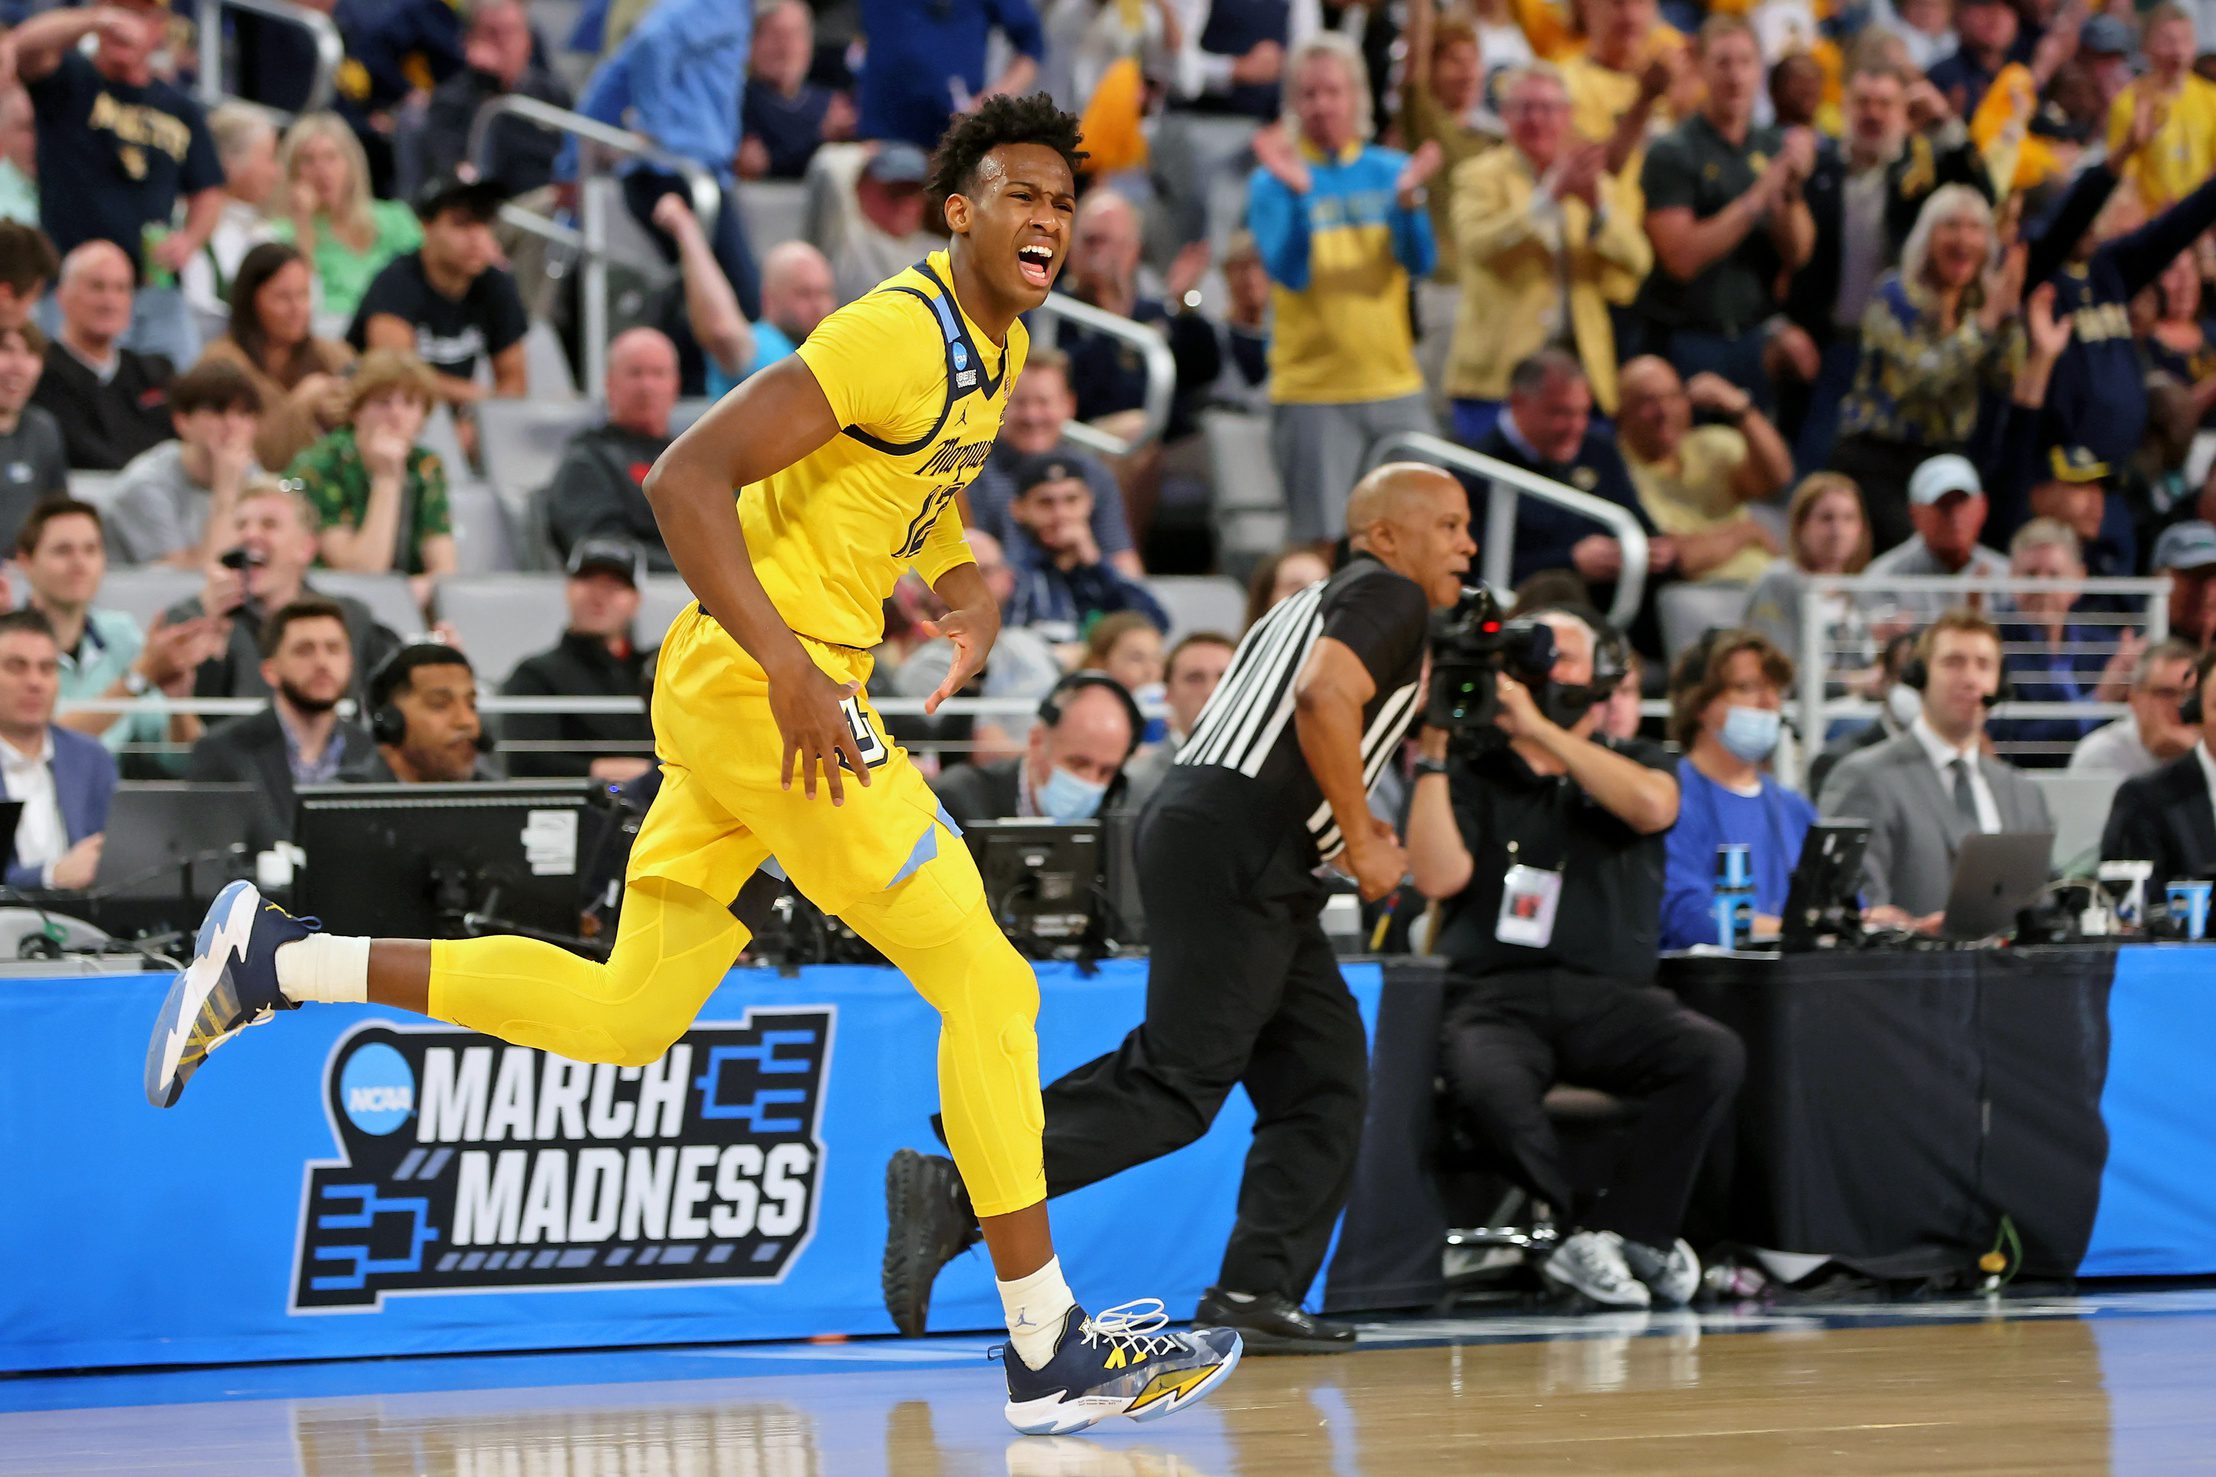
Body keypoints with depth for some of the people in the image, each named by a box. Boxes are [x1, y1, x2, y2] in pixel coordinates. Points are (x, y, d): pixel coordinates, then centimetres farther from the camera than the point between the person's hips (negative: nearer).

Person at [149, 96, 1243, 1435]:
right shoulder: (897, 335, -17)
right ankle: (1052, 1350, -2)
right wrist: (791, 671, -29)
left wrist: (965, 586, 14)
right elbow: (687, 480, -22)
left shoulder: (1000, 350, 13)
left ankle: (279, 961, 14)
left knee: (625, 1019, 12)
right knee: (985, 982, -6)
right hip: (768, 684, -10)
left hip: (732, 694, 10)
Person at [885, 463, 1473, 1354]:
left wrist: (1352, 831, 22)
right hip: (1233, 853, -10)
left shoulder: (1318, 604, 29)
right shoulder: (1389, 596, 0)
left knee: (1324, 1081, 8)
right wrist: (1359, 839, -12)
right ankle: (956, 1194, -22)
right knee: (1176, 1087, -16)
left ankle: (1258, 1296, 2)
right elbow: (1326, 694, -19)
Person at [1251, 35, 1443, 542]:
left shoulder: (1392, 172, 7)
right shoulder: (1272, 182, 0)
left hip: (1396, 387, 3)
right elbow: (1290, 273, -14)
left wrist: (1407, 198, -23)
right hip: (1312, 392, -3)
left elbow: (1420, 263, -5)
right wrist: (1297, 194, -26)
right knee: (1321, 546, -4)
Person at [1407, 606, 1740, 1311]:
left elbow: (1651, 806, -8)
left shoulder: (1634, 762, 19)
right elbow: (1438, 875, -2)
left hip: (1610, 996, 2)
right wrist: (1433, 750, -3)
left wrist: (1541, 728, -9)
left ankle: (1608, 1231, -24)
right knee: (1489, 1086, -37)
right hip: (1496, 997, -2)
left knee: (1714, 1056, -29)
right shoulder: (1472, 772, 15)